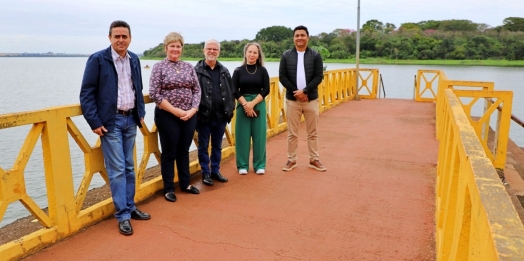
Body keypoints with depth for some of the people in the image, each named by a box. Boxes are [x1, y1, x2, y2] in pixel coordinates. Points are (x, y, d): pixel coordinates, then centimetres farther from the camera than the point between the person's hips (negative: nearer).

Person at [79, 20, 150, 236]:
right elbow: (86, 93, -8)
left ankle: (130, 207, 24)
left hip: (130, 119, 5)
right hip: (110, 121, -5)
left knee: (129, 168, 13)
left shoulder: (134, 60, 9)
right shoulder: (97, 59, -7)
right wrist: (94, 122, -13)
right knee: (117, 170, -3)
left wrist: (141, 113, 10)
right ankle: (122, 215, 6)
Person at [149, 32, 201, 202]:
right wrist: (175, 110, -14)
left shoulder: (188, 67, 7)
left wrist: (193, 109, -9)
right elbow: (154, 94, -11)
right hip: (167, 116, -4)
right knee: (169, 153, 6)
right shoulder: (159, 67, -4)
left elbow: (197, 90, 7)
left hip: (189, 116, 4)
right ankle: (169, 188, 19)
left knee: (184, 151, 15)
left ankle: (185, 184, 29)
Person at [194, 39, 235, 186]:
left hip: (221, 116, 4)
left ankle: (215, 171, 28)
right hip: (204, 116, -4)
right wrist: (196, 111, -13)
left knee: (217, 146, 15)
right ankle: (205, 173, 21)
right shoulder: (197, 70, -6)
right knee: (203, 146, 8)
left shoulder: (224, 71, 9)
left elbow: (231, 92, 10)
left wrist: (230, 109, 2)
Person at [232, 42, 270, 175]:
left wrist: (253, 103, -12)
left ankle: (260, 165, 13)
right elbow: (235, 91, -1)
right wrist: (245, 104, -13)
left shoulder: (262, 70, 5)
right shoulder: (238, 71, 4)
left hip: (259, 105, 0)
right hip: (242, 105, 0)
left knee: (259, 135, 2)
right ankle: (242, 165, 13)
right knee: (243, 136, 2)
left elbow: (266, 90, -2)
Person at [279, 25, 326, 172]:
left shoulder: (315, 55, 2)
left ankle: (314, 160, 19)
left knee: (312, 132, 8)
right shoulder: (286, 55, 3)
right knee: (292, 133, 6)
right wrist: (295, 92, -12)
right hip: (292, 99, 0)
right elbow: (282, 77, -1)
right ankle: (291, 160, 17)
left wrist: (305, 91, -16)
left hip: (311, 99, 0)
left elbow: (319, 76, -4)